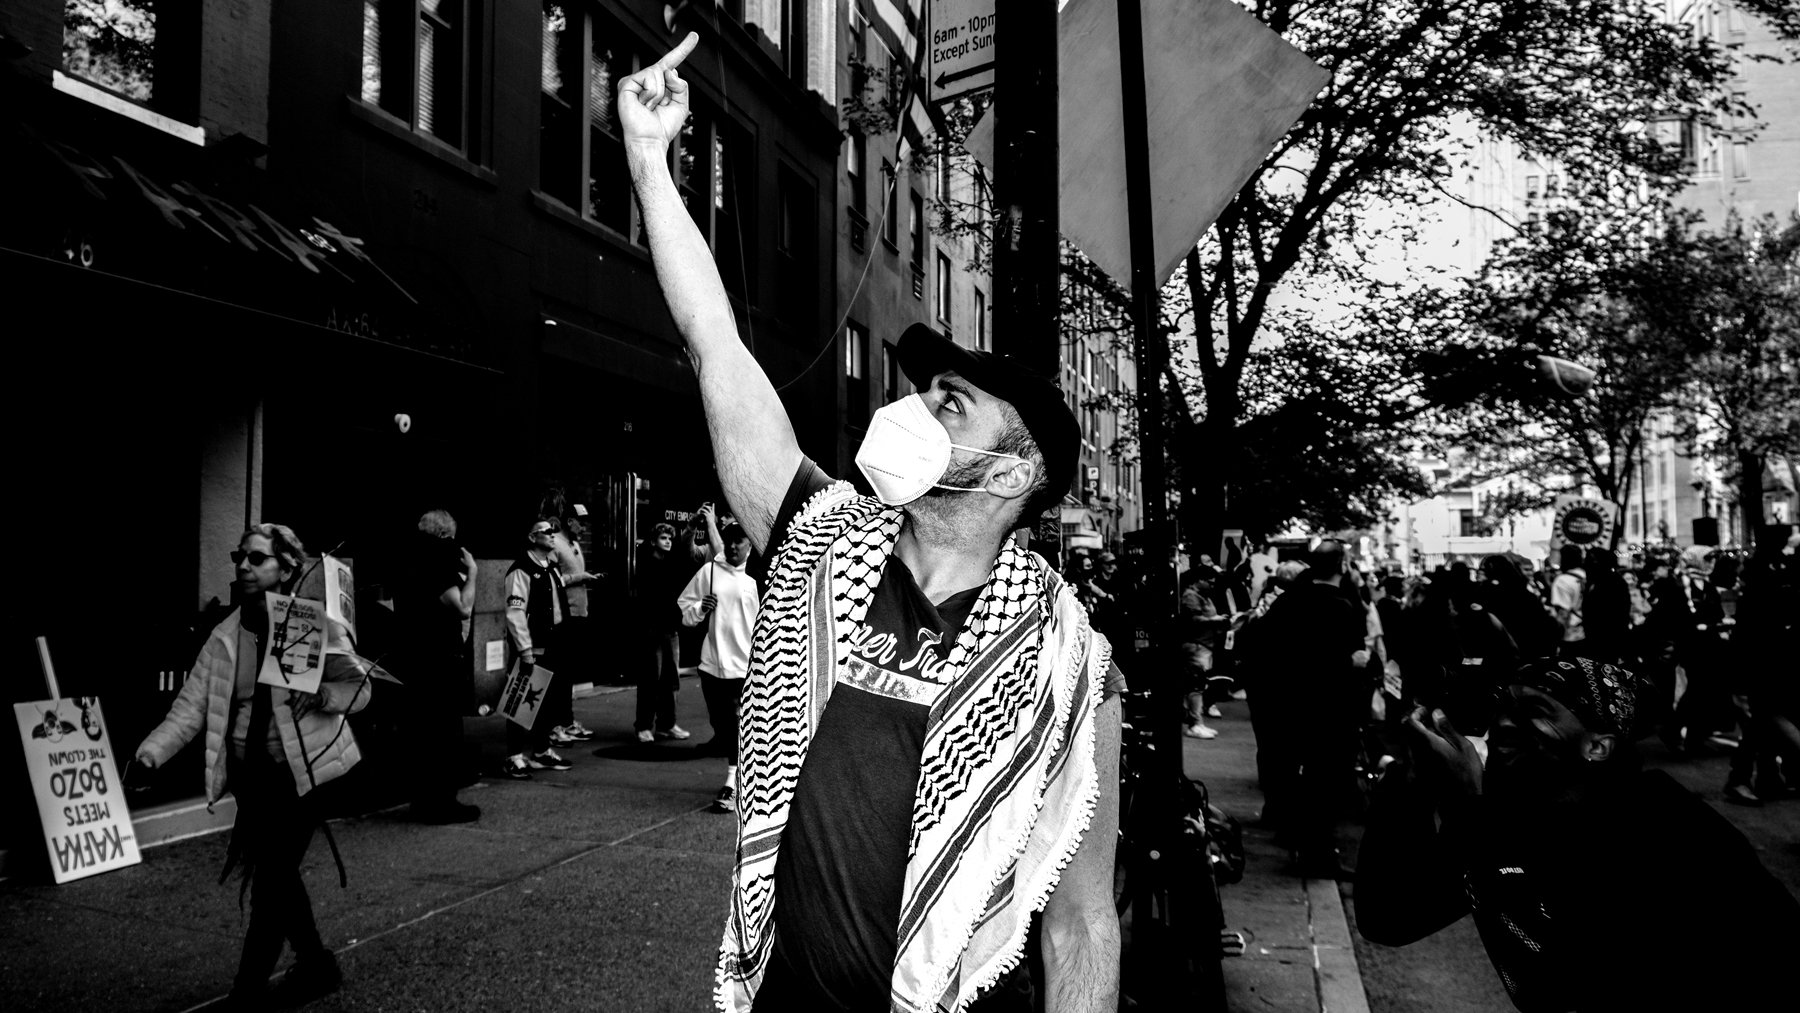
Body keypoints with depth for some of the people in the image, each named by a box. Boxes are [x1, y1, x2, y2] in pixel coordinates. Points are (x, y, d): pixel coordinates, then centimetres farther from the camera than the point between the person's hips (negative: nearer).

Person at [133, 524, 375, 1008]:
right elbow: (191, 706, -3)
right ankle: (316, 965, 36)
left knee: (271, 879, -4)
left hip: (300, 770, -5)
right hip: (251, 774, 6)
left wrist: (319, 694, -28)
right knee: (277, 875, 16)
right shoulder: (225, 636, 2)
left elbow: (360, 688, -8)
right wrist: (152, 750, -19)